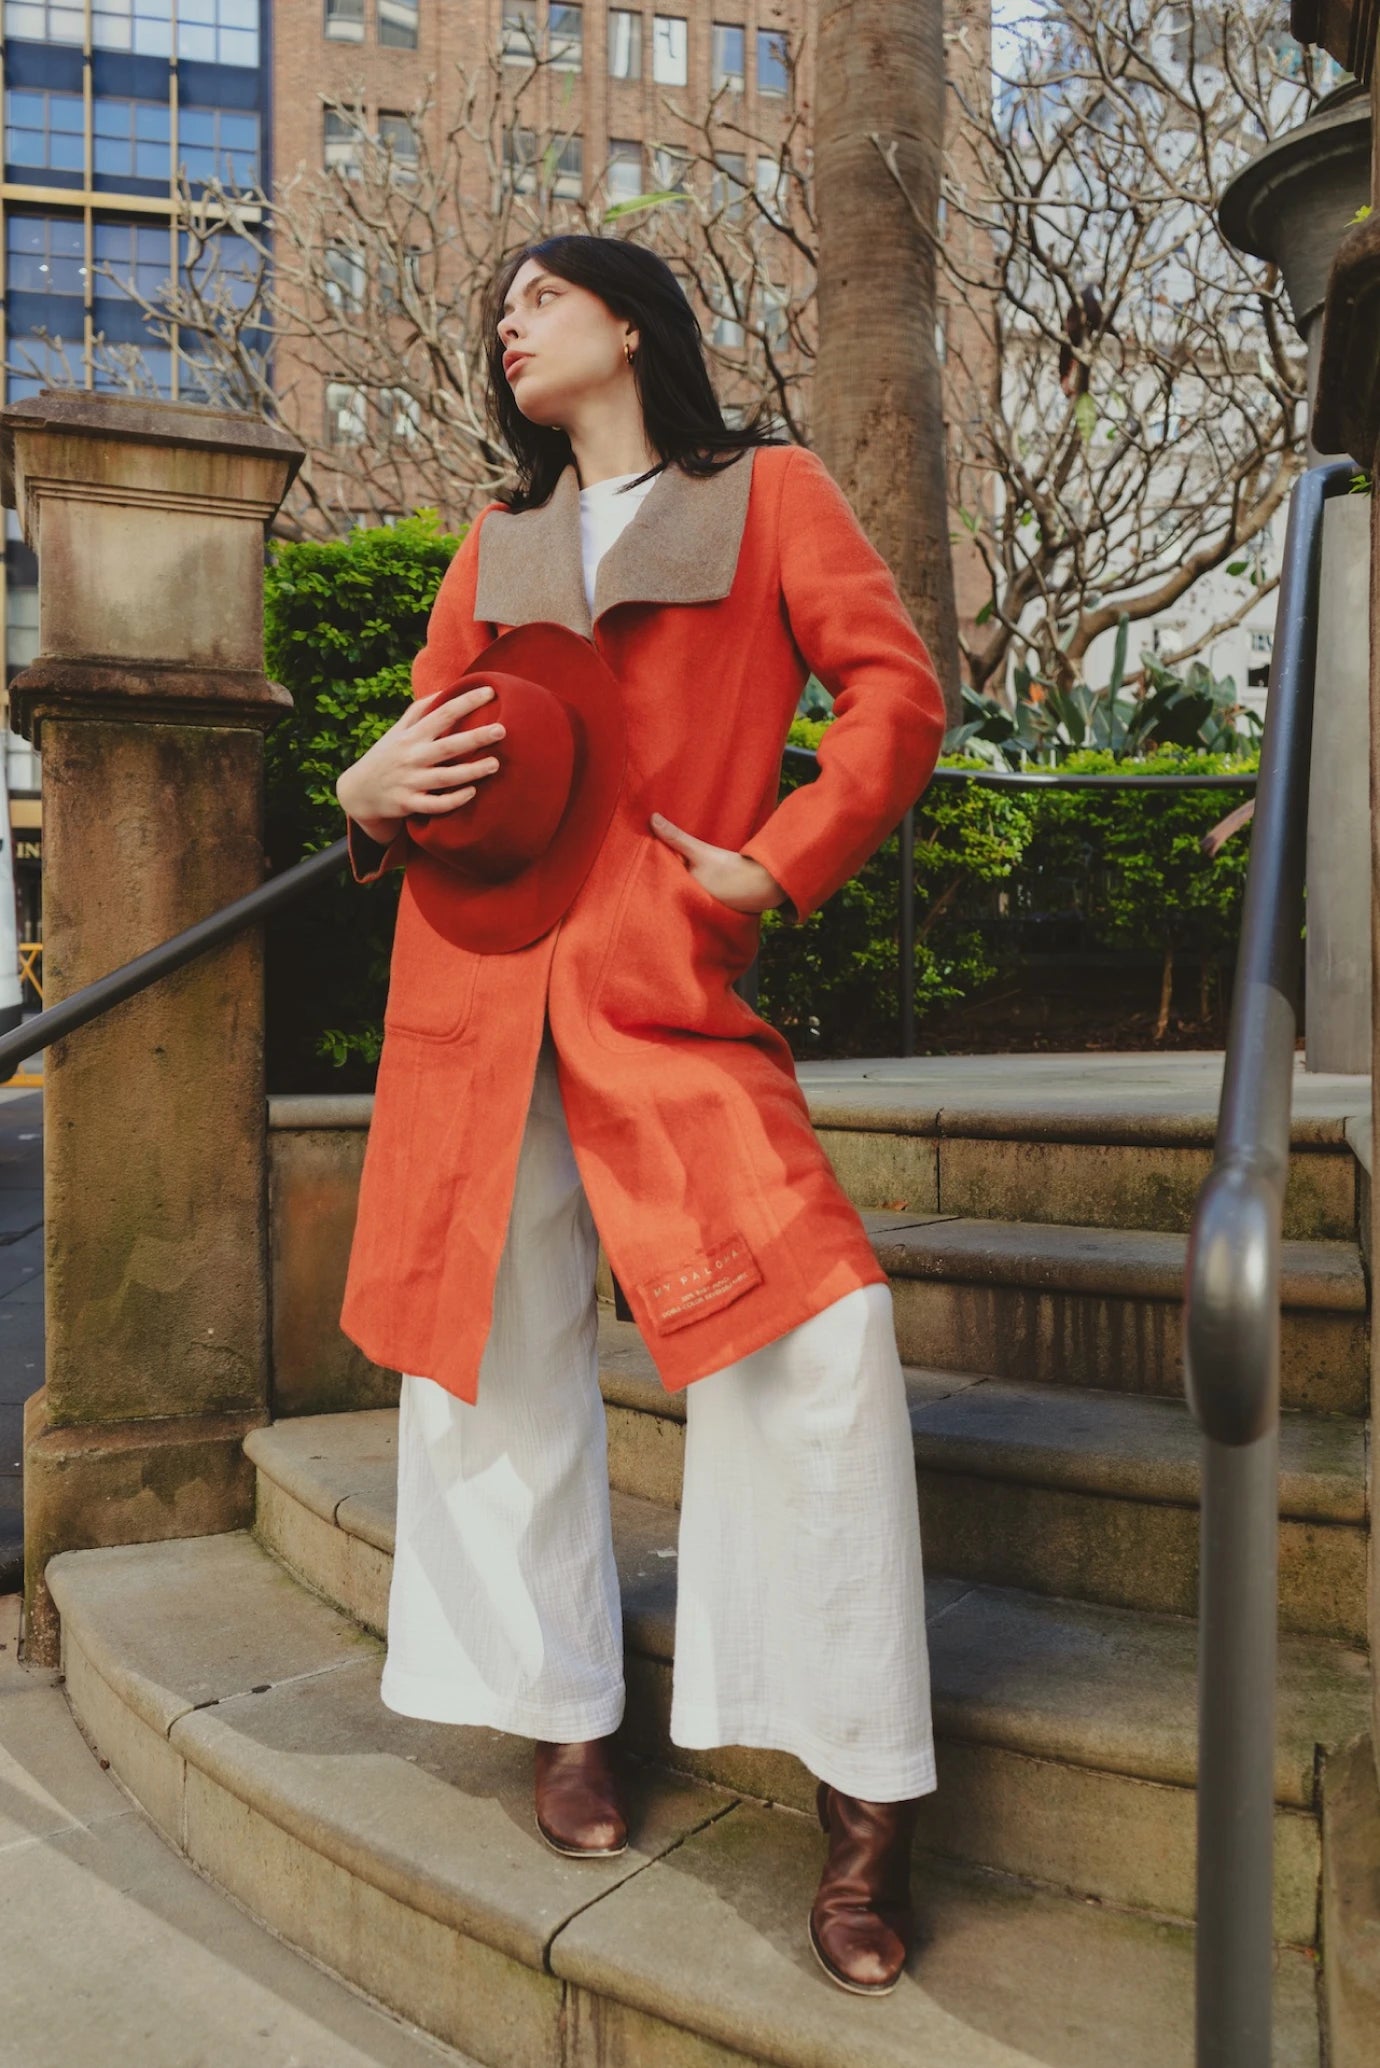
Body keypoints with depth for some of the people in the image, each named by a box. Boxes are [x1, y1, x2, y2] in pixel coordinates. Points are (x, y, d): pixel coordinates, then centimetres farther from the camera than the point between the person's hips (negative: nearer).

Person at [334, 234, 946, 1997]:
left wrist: (777, 869, -8)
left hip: (667, 979, -4)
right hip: (476, 969, 5)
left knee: (819, 1334, -17)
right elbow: (431, 735, 21)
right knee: (498, 1344, 5)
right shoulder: (495, 543, 21)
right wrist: (370, 796, -2)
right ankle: (568, 1720, 24)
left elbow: (895, 693, 1)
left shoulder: (768, 490, 10)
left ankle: (861, 1797, -2)